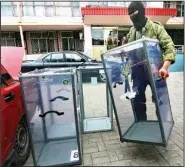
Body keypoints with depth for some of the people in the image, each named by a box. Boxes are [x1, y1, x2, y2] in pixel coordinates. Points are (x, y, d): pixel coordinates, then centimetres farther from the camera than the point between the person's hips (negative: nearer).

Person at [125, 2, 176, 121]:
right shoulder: (131, 32, 10)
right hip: (138, 71, 4)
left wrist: (165, 67, -30)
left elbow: (169, 46, -14)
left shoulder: (156, 27, -5)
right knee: (137, 100, 8)